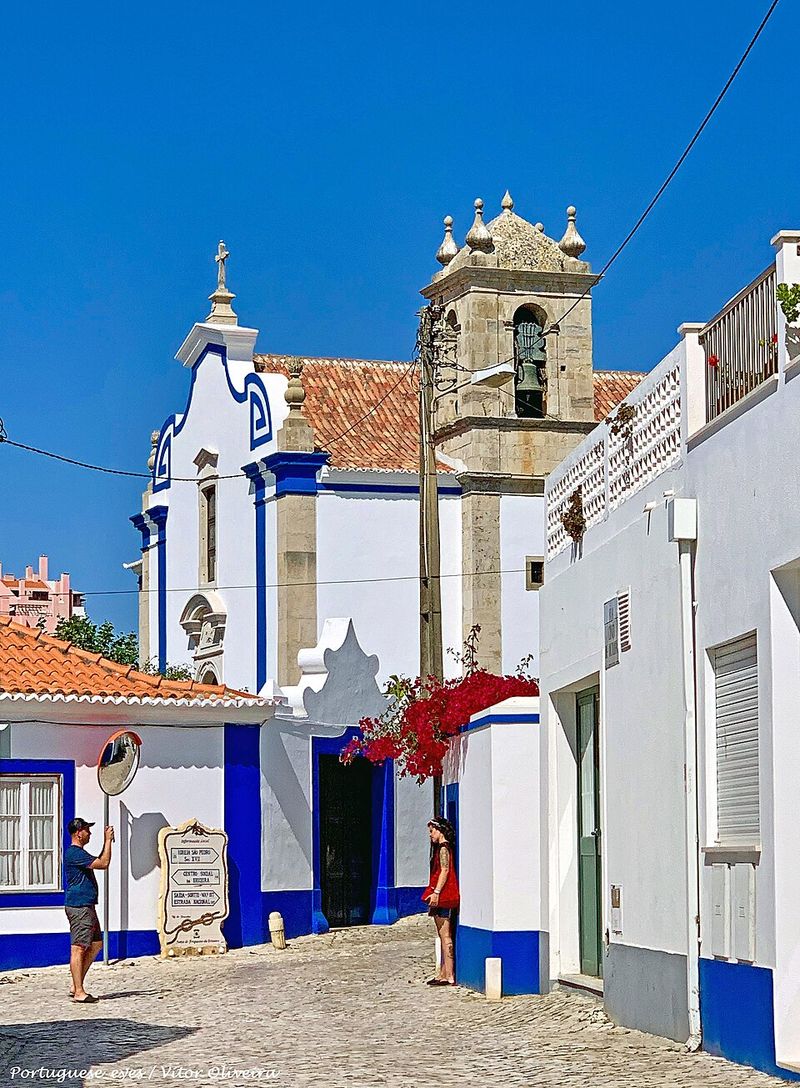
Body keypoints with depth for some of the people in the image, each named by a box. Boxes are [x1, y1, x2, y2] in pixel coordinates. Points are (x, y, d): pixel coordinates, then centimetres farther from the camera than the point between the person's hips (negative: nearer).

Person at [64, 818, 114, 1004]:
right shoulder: (74, 853, -15)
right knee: (78, 948, -9)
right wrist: (108, 841, -10)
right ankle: (79, 992, -9)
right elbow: (104, 864, -19)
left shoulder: (79, 852, 18)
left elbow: (99, 862, 31)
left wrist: (107, 842, 23)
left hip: (87, 906, 11)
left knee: (96, 944, 13)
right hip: (79, 906, -11)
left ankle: (76, 986, 16)